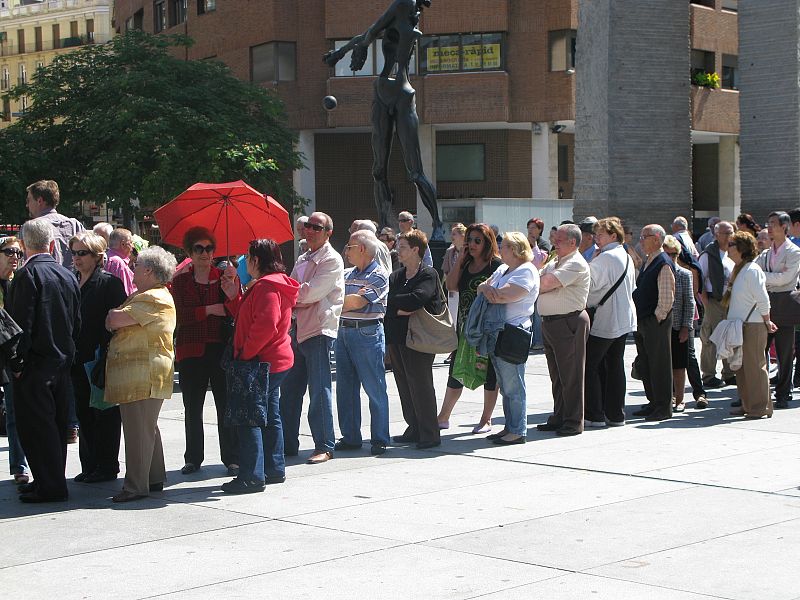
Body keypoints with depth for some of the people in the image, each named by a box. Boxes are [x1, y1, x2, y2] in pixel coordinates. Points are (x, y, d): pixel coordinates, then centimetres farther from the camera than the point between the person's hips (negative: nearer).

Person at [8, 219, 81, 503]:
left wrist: (18, 362, -12)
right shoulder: (68, 276, 8)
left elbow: (22, 322, -18)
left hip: (36, 363, -7)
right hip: (62, 362, 7)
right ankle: (53, 479, 23)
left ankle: (49, 485, -1)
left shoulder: (28, 274, -13)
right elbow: (77, 323, 12)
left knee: (35, 425, -2)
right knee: (56, 423, 14)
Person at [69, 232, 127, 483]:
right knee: (84, 415, 11)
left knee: (105, 415, 1)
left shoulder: (109, 283, -8)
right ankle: (89, 465, 19)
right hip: (79, 361, 7)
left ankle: (106, 467, 9)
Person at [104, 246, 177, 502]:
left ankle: (136, 485, -5)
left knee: (138, 430, -8)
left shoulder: (154, 298, -15)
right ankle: (154, 478, 24)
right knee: (147, 428, 16)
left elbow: (115, 320, -19)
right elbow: (114, 322, 19)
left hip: (143, 374, -11)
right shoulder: (143, 296, 21)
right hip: (137, 374, 11)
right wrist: (116, 319, -3)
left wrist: (113, 315, 2)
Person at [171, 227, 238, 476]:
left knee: (226, 406, -1)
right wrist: (209, 310, -13)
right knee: (192, 408, 7)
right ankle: (193, 458, 18)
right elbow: (180, 314, -6)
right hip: (191, 351, 1)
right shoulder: (180, 281, 8)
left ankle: (232, 458, 6)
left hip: (221, 349, -1)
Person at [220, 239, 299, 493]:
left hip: (263, 363, -11)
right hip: (275, 361, 11)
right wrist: (234, 297, 9)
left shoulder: (266, 286, -18)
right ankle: (274, 469, 22)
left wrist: (245, 353, -21)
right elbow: (247, 318, 19)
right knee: (269, 416, 16)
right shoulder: (272, 284, 17)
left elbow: (266, 325, -28)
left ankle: (252, 476, -10)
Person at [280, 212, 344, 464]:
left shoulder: (332, 260, -7)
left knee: (319, 391, -6)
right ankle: (288, 444, 18)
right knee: (290, 389, 10)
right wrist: (298, 301, -6)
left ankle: (324, 447, 0)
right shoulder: (303, 259, 19)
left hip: (319, 329, -8)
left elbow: (310, 292, -16)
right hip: (299, 328, 8)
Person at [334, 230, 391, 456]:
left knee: (375, 388, -2)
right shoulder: (348, 274, 17)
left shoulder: (379, 275, -6)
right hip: (343, 332, 7)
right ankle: (350, 437, 16)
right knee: (345, 387, 8)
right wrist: (353, 297, -6)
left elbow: (357, 302, -14)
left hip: (367, 333, -7)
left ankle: (379, 439, 4)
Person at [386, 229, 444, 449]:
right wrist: (401, 309, -14)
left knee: (420, 385, -4)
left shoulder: (429, 275, -5)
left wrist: (394, 302, -9)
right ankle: (414, 429, 19)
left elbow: (418, 298, -21)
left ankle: (429, 434, 2)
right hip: (396, 337, 7)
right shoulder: (396, 276, 16)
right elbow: (386, 302, 5)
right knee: (404, 385, 9)